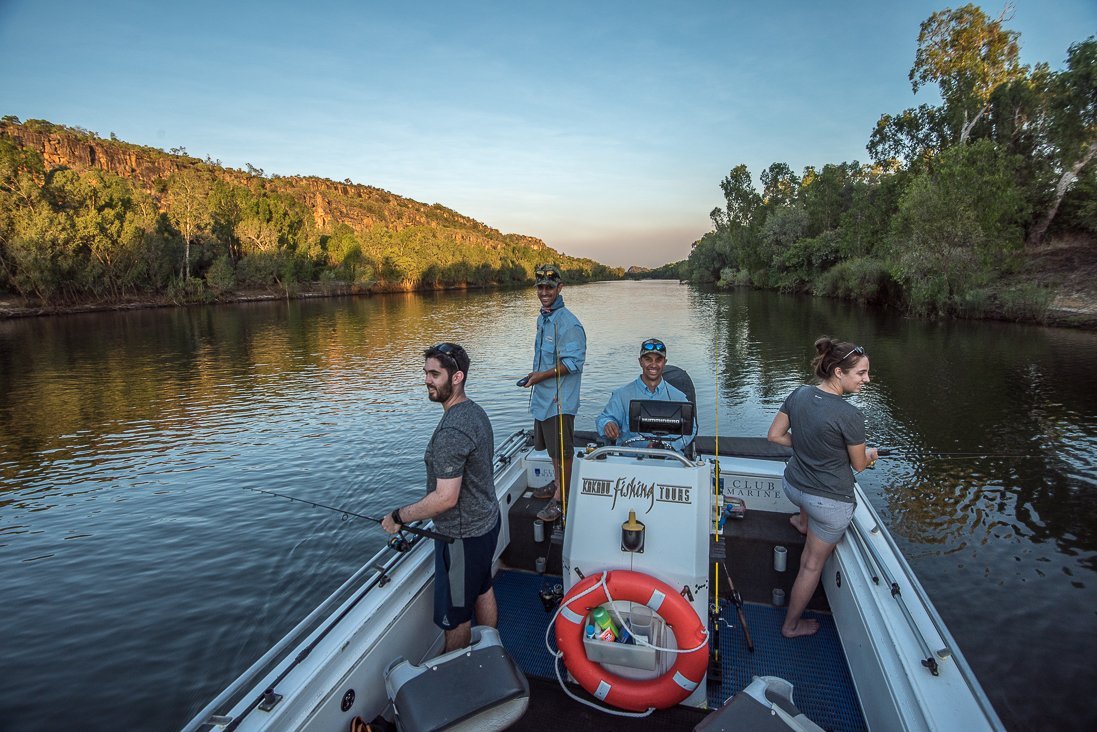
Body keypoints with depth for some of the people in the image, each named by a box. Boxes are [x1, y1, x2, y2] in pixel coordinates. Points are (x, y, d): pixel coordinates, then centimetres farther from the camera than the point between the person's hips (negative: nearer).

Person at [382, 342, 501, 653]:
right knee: (483, 592, 27)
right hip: (487, 520, 10)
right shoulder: (475, 411, 2)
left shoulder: (451, 432, -29)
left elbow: (446, 498, -29)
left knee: (455, 618, 10)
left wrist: (398, 517, -16)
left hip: (463, 535, -10)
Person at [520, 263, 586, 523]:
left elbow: (573, 362, -22)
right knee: (551, 447, 23)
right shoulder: (542, 318, 11)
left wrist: (542, 375, -21)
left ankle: (560, 499, 14)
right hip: (542, 396, 10)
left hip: (560, 399, -9)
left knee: (562, 450, 3)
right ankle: (557, 483, 41)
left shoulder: (568, 323, -19)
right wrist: (534, 376, 13)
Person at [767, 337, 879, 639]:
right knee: (812, 563, 13)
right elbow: (859, 465, -10)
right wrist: (871, 453, 13)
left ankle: (804, 522, 65)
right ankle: (792, 624, 30)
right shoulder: (850, 415, -26)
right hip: (831, 502, -5)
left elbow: (775, 435, 2)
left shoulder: (798, 395, -9)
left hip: (793, 486, 6)